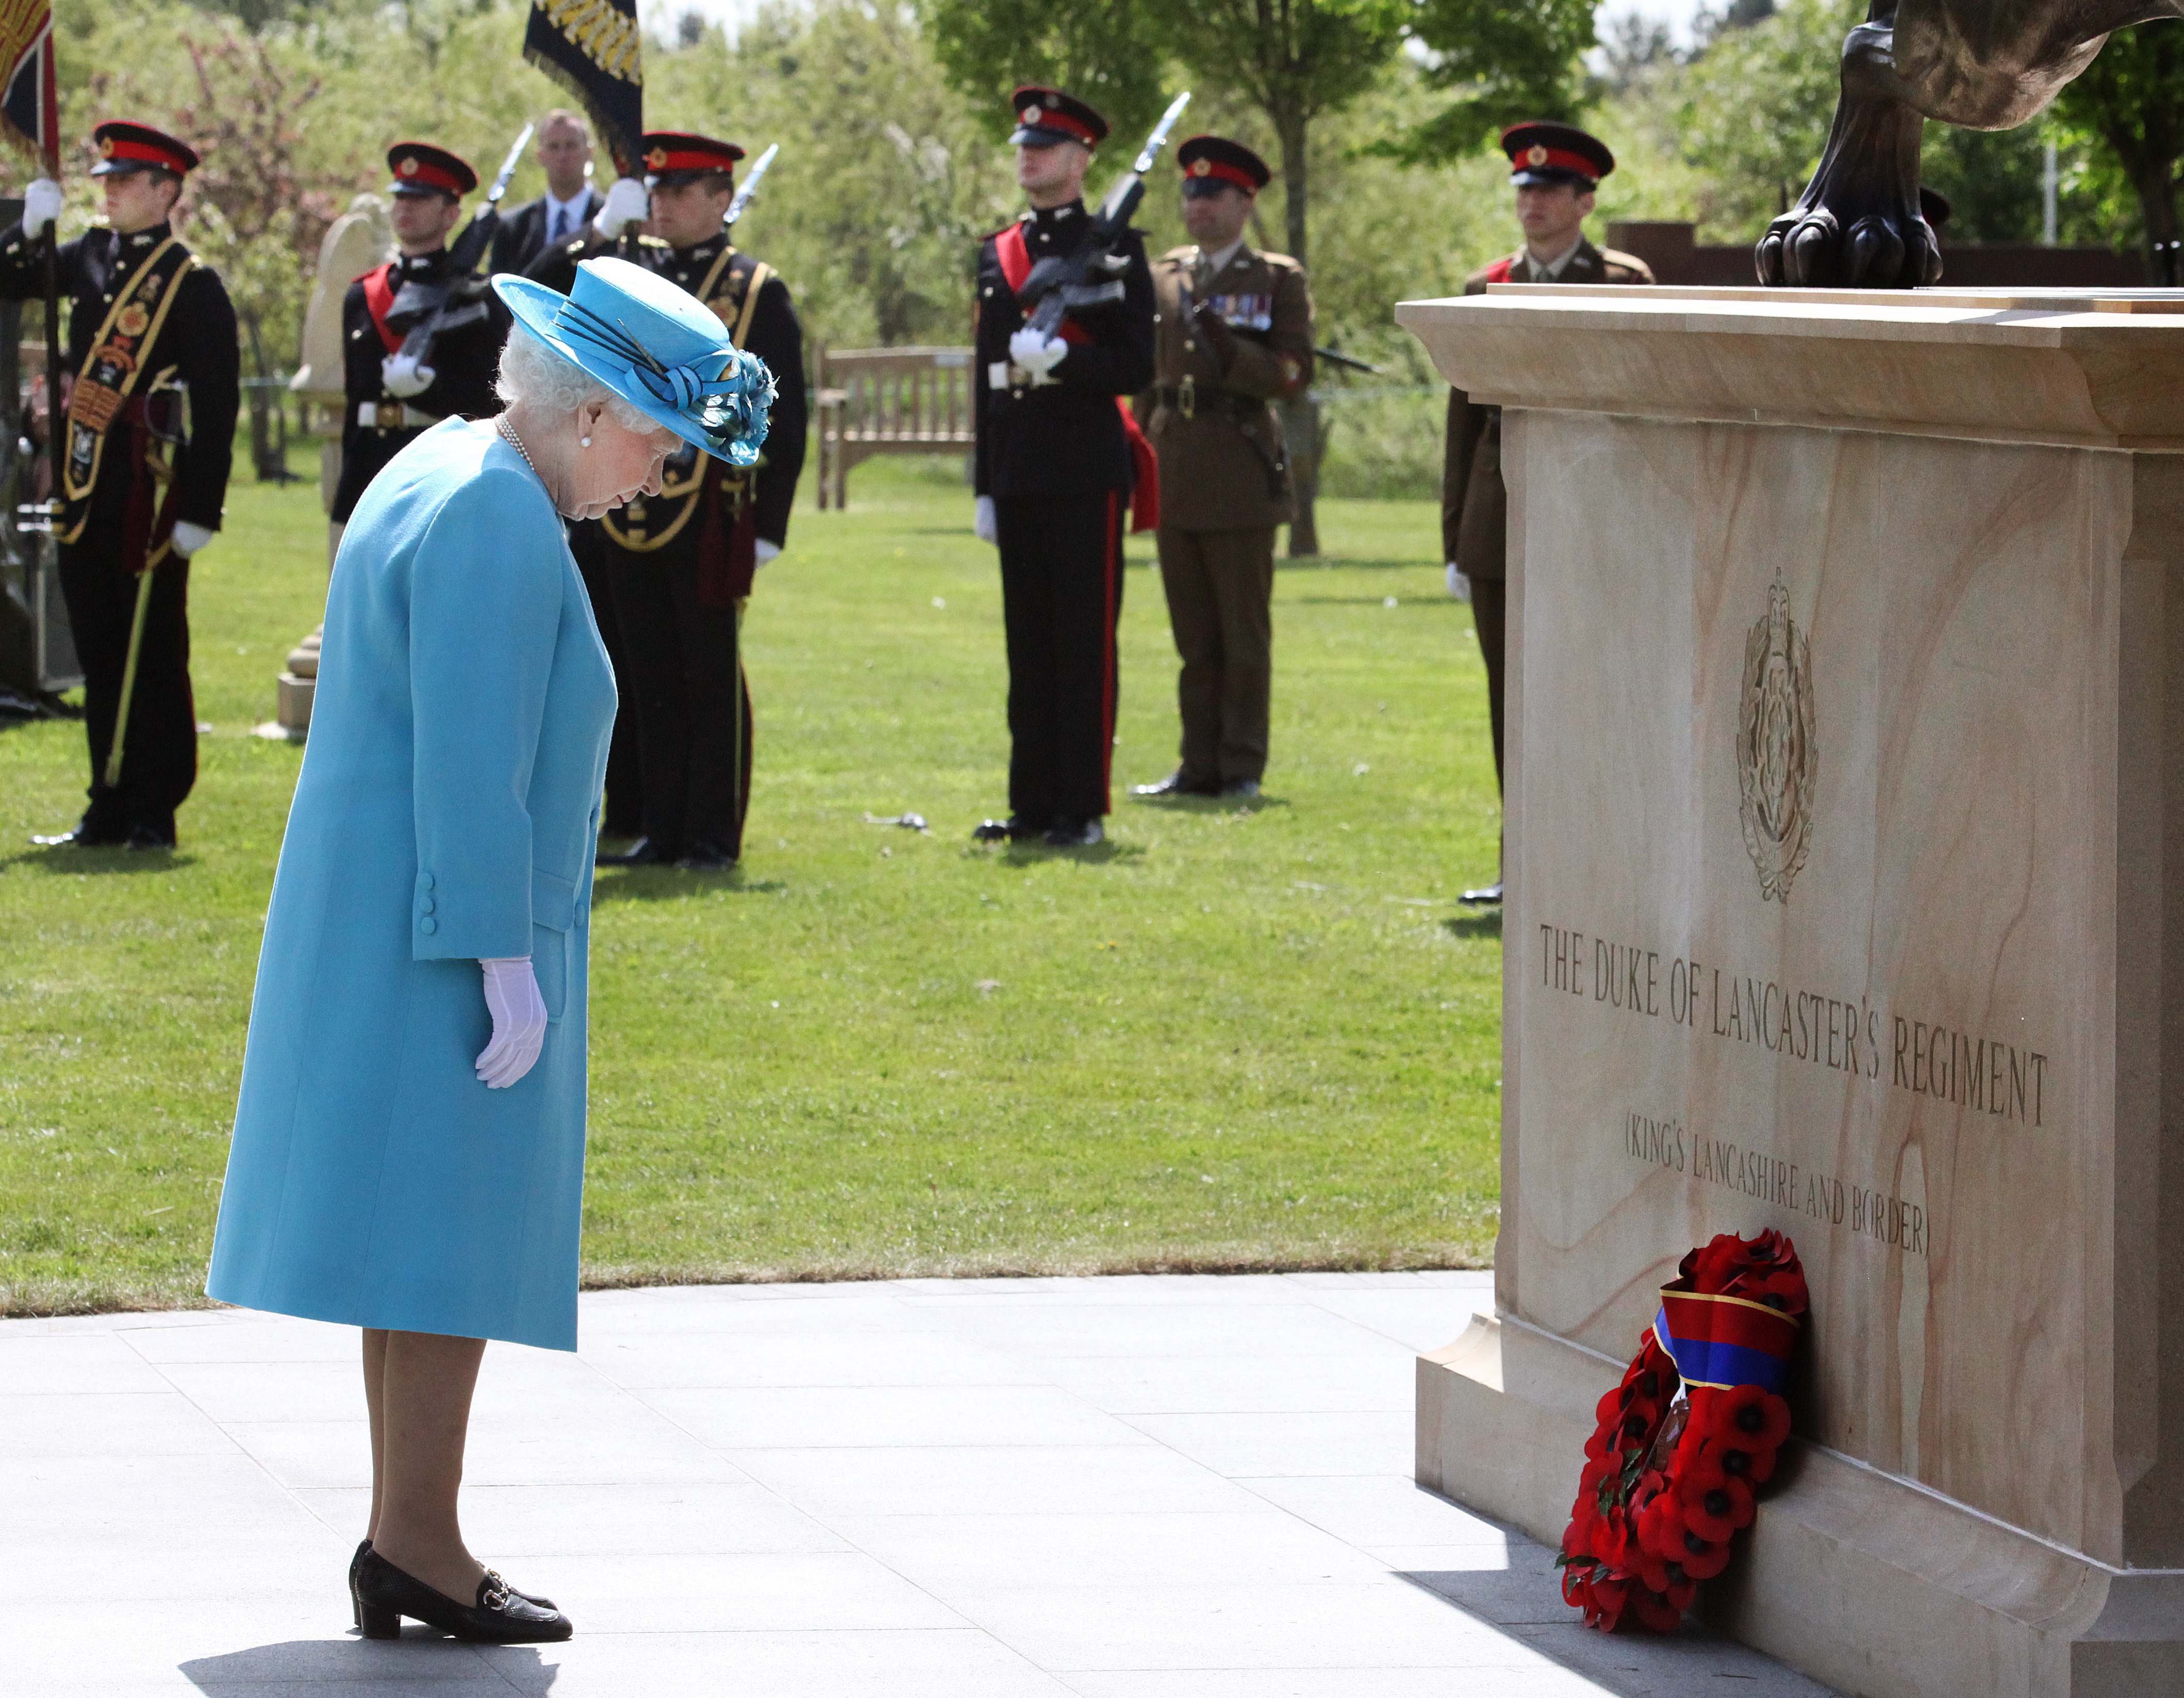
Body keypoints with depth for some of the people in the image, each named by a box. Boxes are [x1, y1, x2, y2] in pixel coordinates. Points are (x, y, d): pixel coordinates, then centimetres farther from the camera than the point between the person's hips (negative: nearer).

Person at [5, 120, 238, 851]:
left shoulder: (194, 284, -8)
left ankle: (154, 816, 7)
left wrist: (200, 511, -14)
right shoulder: (89, 258, 10)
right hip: (85, 496, 6)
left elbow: (218, 406, -10)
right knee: (100, 661, 11)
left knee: (154, 661, 1)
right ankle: (110, 810, 19)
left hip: (150, 503, -6)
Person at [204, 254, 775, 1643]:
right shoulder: (497, 523, -17)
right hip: (448, 945, -10)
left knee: (426, 1240, 12)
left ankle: (407, 1548, 15)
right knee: (454, 1234, -7)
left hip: (377, 934, 10)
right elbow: (471, 763, -22)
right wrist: (506, 963, -22)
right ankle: (417, 1543, -5)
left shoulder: (433, 480, 16)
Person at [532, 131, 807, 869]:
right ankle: (663, 831, 14)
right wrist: (599, 233, -1)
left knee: (713, 676, 1)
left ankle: (714, 836, 6)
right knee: (652, 678, 8)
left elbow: (785, 419, -2)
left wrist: (770, 525, -8)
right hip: (632, 515, 4)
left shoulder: (757, 291, -1)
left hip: (709, 516, -4)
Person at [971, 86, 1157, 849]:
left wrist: (1061, 360, -22)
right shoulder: (998, 253, 15)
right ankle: (1033, 804, 12)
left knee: (1085, 645, -4)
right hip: (1018, 478, 6)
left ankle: (1084, 809, -1)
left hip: (1086, 472, -6)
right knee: (1029, 645, 8)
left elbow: (1137, 365, -7)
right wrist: (984, 485, 14)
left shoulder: (1114, 248, -1)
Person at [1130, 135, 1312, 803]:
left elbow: (1293, 374, -5)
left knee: (1244, 635, -1)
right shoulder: (1162, 277, 15)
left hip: (1240, 476, -4)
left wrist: (1230, 350, -19)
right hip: (1174, 477, 4)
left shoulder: (1279, 279, 2)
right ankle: (1200, 765, 12)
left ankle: (1243, 767, 3)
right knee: (1193, 636, 8)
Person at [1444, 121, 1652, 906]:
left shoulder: (1625, 286, 1)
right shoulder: (1487, 288, 12)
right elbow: (1463, 418, 14)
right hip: (1500, 530, 4)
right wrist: (1455, 539, 10)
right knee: (1514, 701, 5)